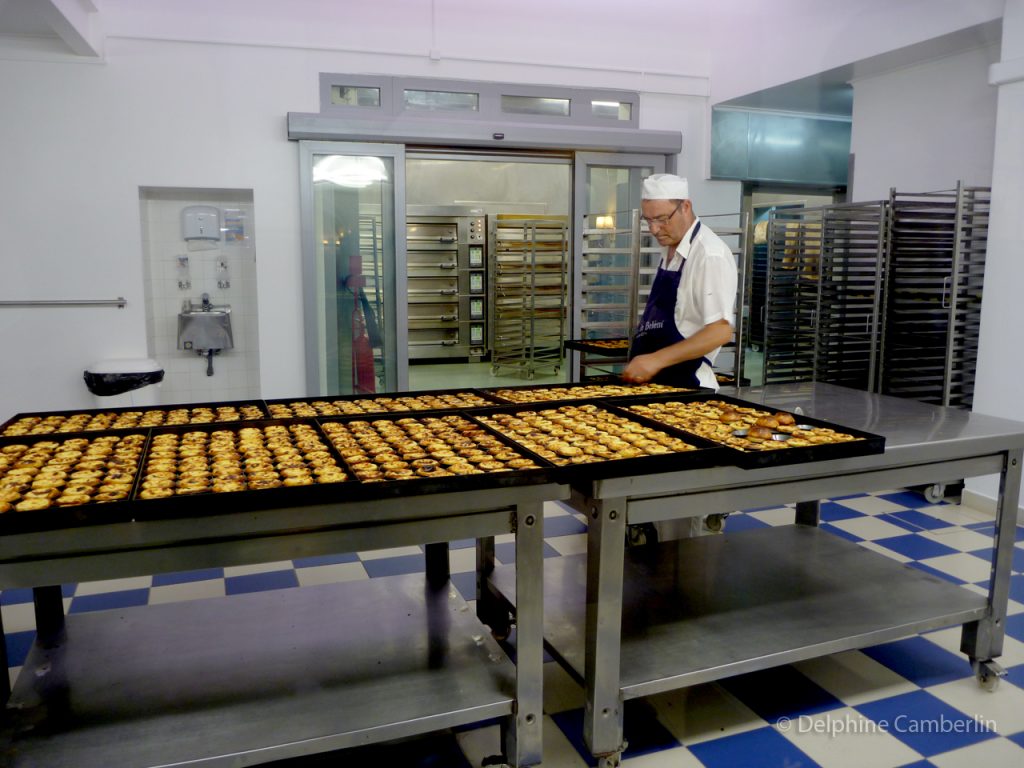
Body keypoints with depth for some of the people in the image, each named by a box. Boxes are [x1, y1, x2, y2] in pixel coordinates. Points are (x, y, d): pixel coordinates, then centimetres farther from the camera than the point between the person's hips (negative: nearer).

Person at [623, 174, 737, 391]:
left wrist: (657, 360, -25)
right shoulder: (669, 250, 8)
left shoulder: (710, 255, -17)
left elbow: (720, 331, -22)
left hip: (685, 385, -7)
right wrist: (641, 365, 10)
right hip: (653, 380, 8)